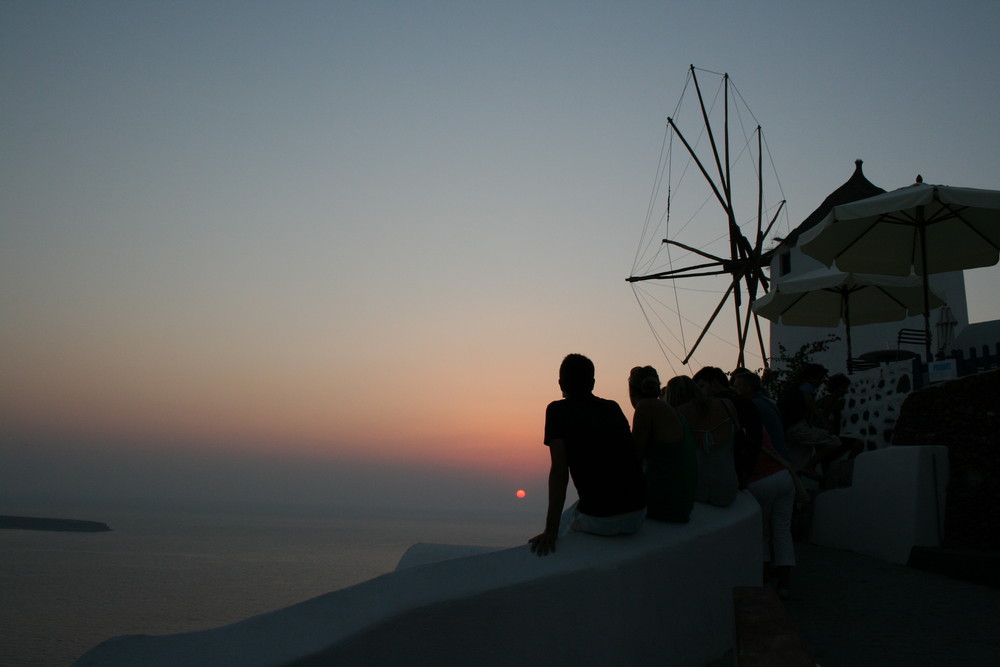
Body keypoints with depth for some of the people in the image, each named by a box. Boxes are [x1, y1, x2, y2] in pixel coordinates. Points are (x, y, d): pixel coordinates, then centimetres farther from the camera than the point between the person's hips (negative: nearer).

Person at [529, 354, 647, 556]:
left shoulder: (557, 410, -2)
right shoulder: (613, 408, 13)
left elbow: (559, 471, -11)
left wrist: (551, 531, -11)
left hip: (599, 518, -5)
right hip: (638, 513, 5)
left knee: (563, 523, 28)